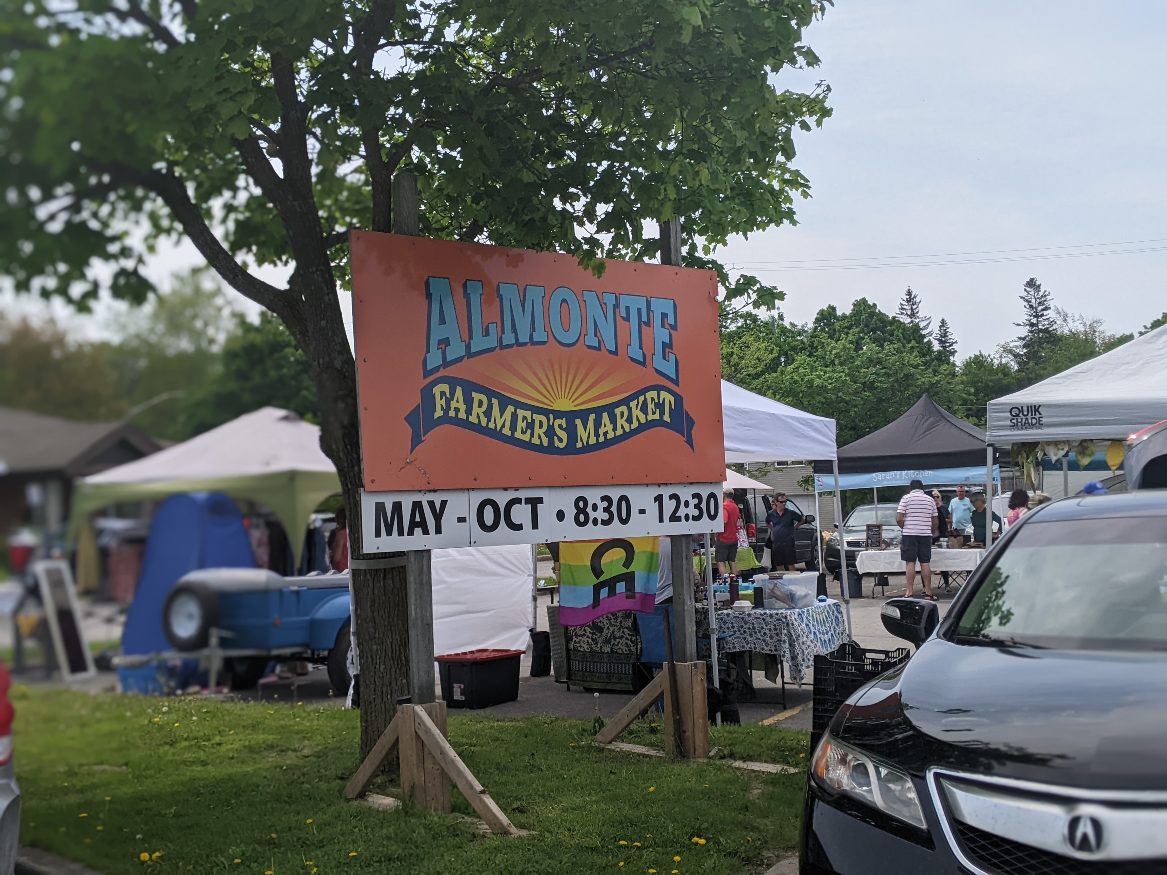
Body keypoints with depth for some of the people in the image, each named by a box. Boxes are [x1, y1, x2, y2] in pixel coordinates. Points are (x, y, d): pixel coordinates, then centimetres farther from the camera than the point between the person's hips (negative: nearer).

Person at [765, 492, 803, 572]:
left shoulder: (791, 513, -4)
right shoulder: (771, 514, 4)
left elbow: (801, 520, 10)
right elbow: (767, 523, 25)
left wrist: (794, 527, 6)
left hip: (788, 544, -3)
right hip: (776, 544, 3)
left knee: (790, 565, -3)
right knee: (779, 567, 8)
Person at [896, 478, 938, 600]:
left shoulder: (906, 498, 0)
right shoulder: (930, 500, 11)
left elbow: (899, 519, -7)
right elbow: (935, 522, 11)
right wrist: (932, 533, 26)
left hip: (909, 534, -3)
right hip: (925, 534, 3)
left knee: (910, 563, -2)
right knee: (925, 563, 6)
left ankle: (909, 592, -5)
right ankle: (928, 592, 6)